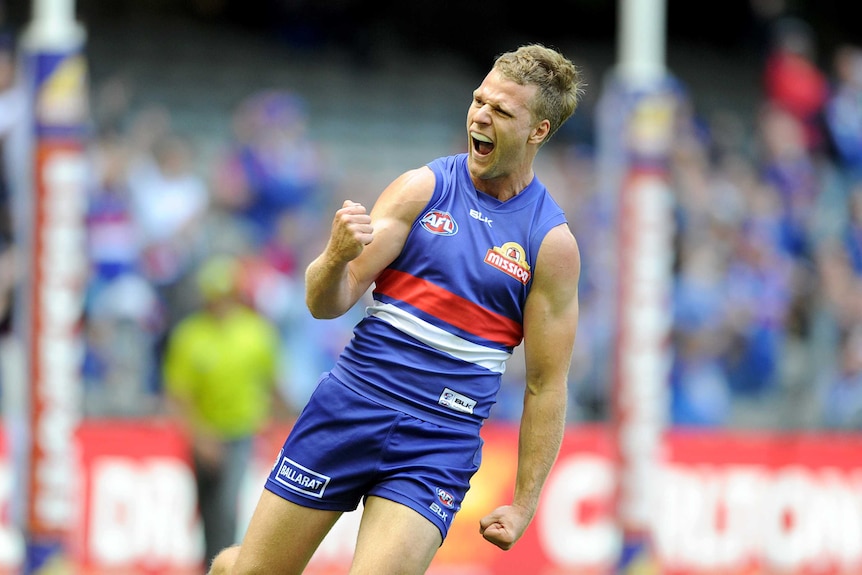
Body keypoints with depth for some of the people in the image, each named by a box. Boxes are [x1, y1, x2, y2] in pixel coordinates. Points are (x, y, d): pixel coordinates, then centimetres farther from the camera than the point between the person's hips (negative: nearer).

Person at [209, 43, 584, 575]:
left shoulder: (553, 243, -1)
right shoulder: (421, 189, 2)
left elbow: (546, 385, 3)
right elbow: (327, 303, -2)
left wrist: (524, 504, 1)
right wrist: (337, 257, -25)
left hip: (439, 443, -1)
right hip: (351, 405, 1)